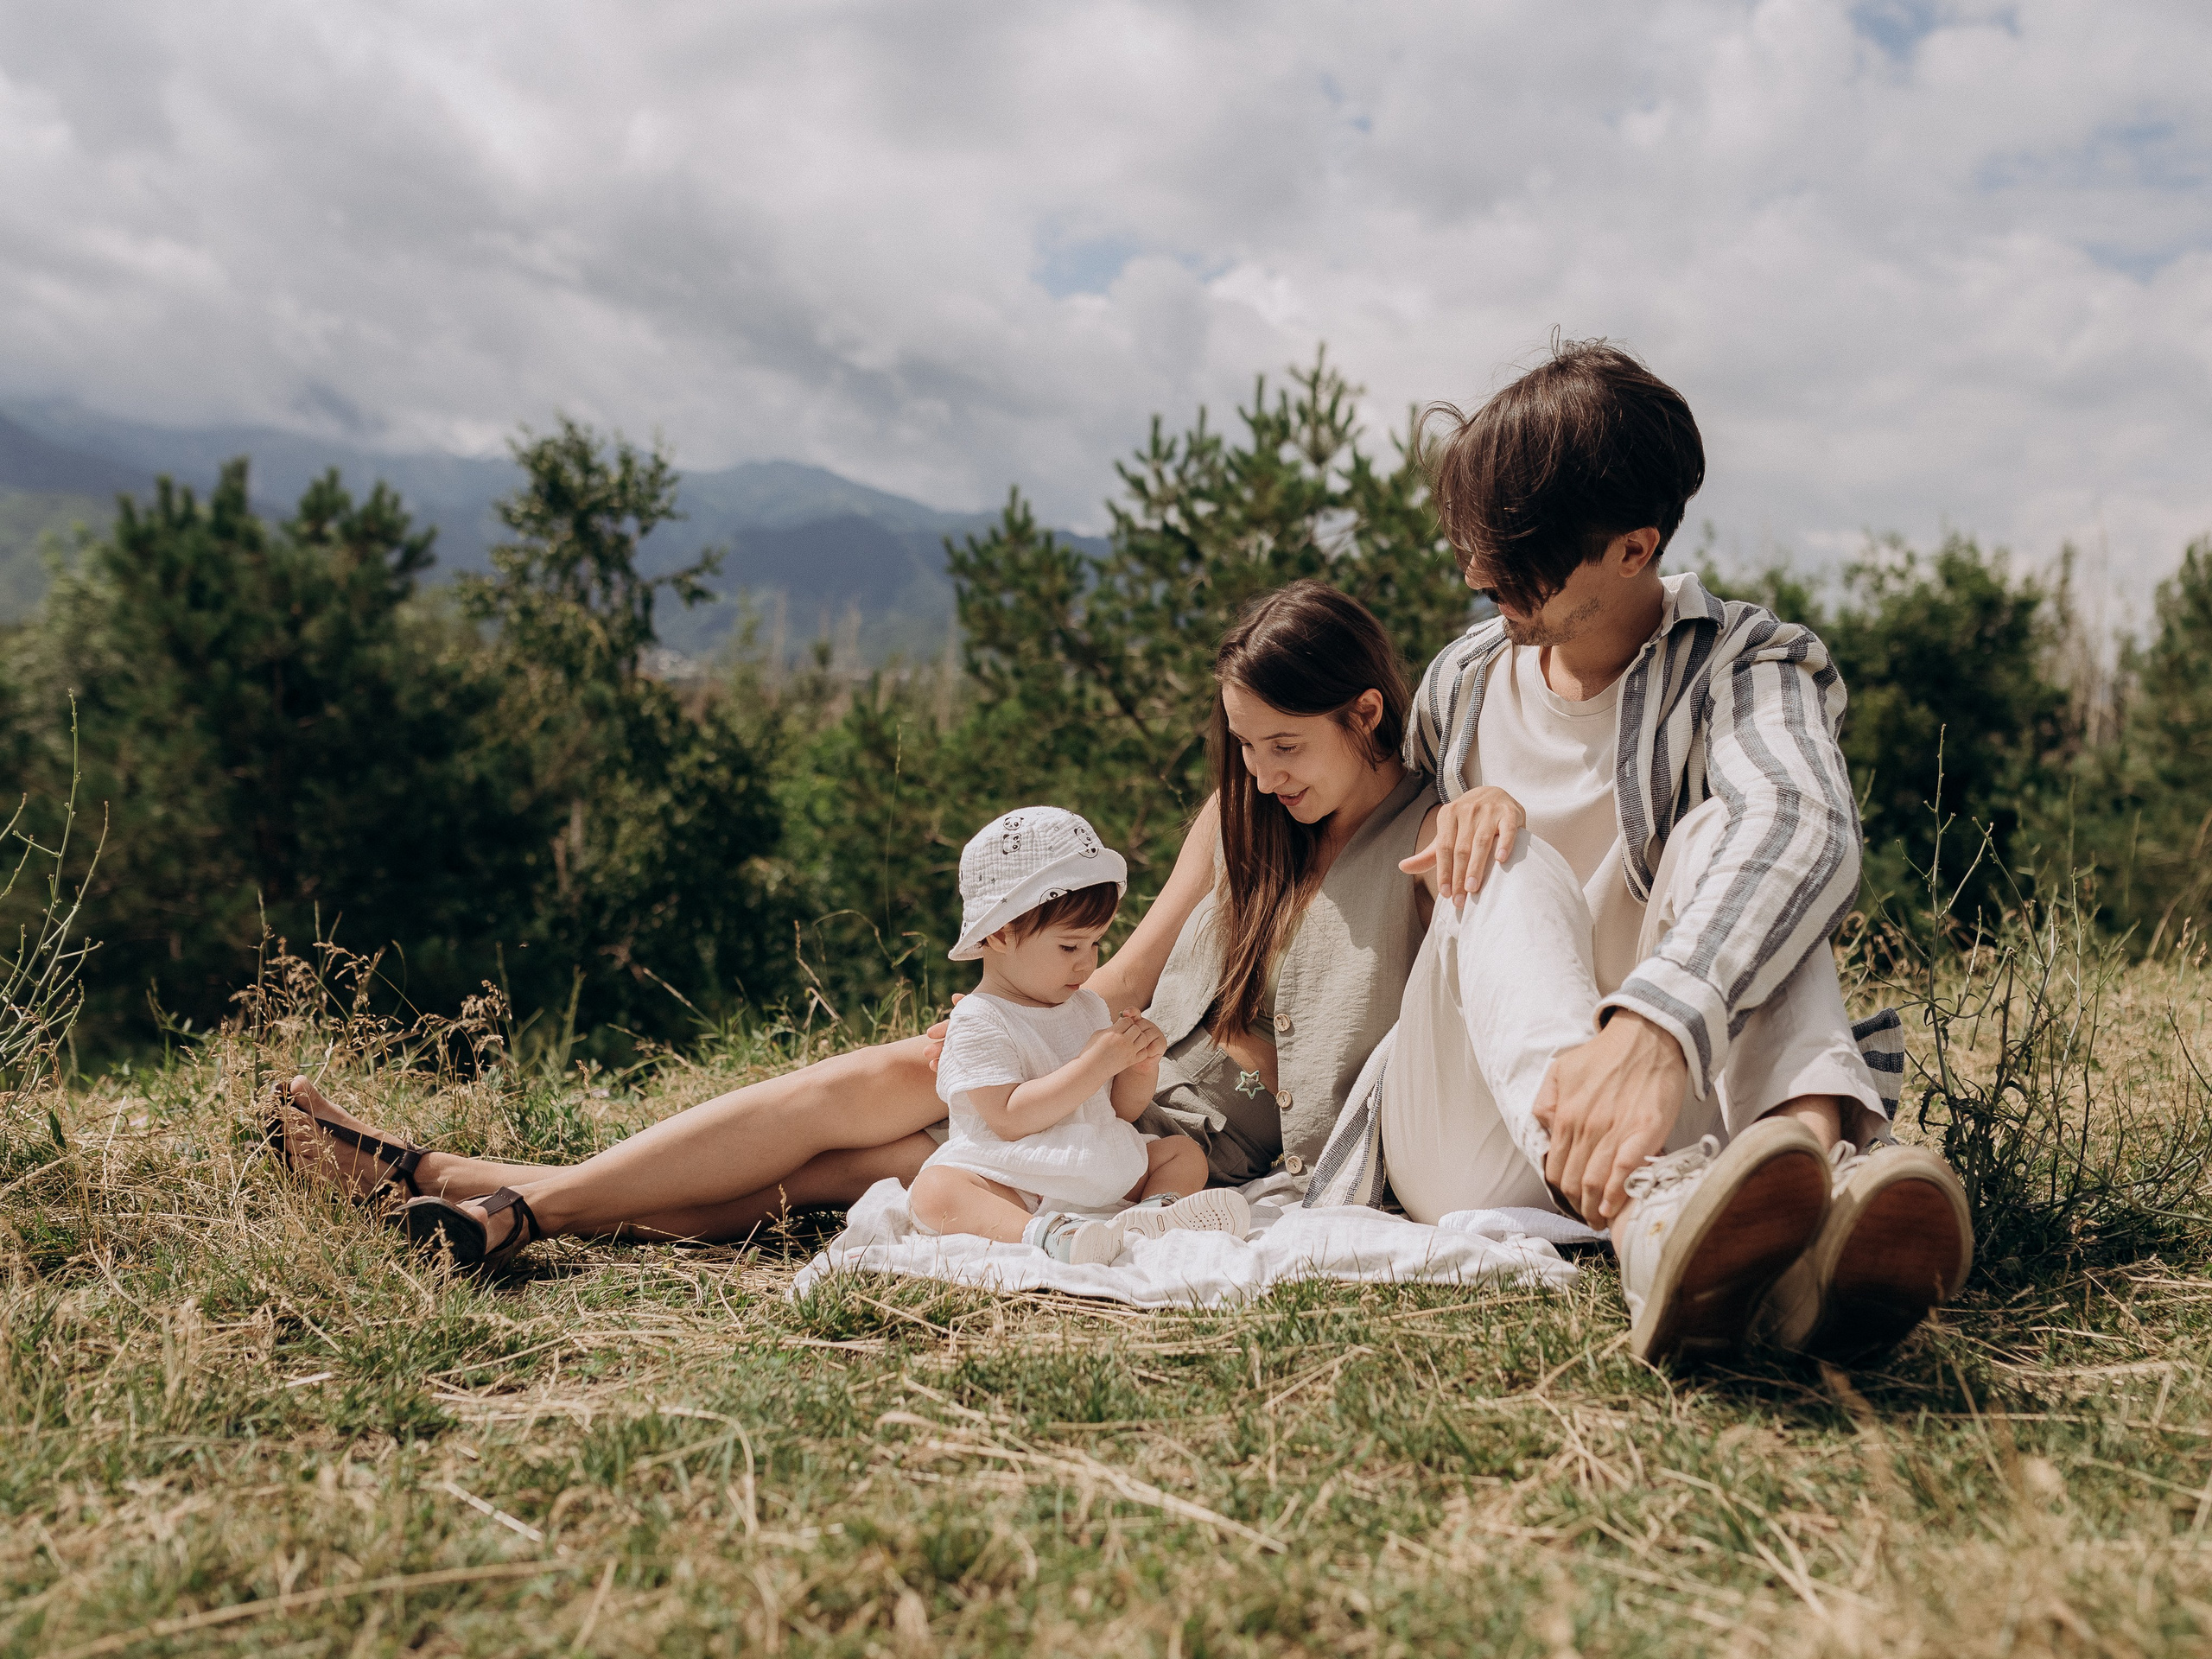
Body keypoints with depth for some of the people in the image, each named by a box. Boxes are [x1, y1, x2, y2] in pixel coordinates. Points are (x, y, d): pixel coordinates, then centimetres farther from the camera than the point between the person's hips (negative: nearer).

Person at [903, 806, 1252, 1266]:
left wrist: (1141, 1065, -5)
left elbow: (1123, 1111, 18)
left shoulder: (1089, 1008, 13)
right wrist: (1096, 1063, -23)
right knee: (933, 1190, -33)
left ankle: (1155, 1212, -28)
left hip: (1100, 1168, 7)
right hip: (1011, 1184, -7)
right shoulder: (977, 1021, -11)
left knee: (1184, 1151, 3)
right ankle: (1043, 1234, -56)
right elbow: (1009, 1119, -22)